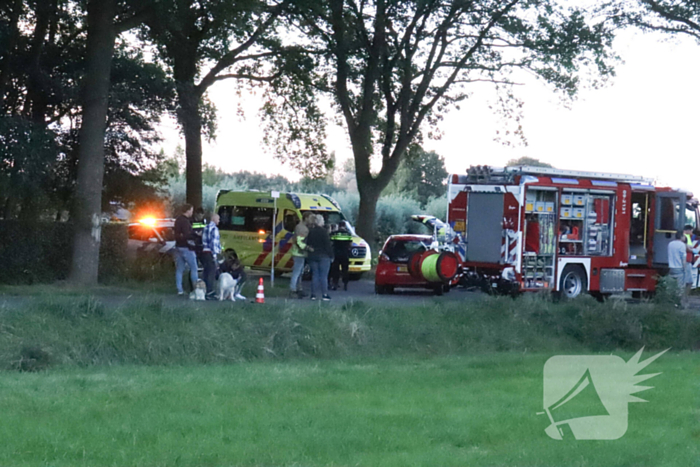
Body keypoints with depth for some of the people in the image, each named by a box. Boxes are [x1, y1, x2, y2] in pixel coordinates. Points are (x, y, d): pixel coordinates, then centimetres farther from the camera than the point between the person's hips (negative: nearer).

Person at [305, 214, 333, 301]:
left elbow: (308, 244, 11)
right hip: (323, 256, -5)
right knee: (323, 276, -2)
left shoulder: (310, 231, 5)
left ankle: (313, 294, 8)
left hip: (312, 256, 5)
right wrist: (331, 256, -6)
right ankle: (324, 294, -3)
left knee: (314, 275, 10)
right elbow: (328, 245, -12)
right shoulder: (323, 231, -13)